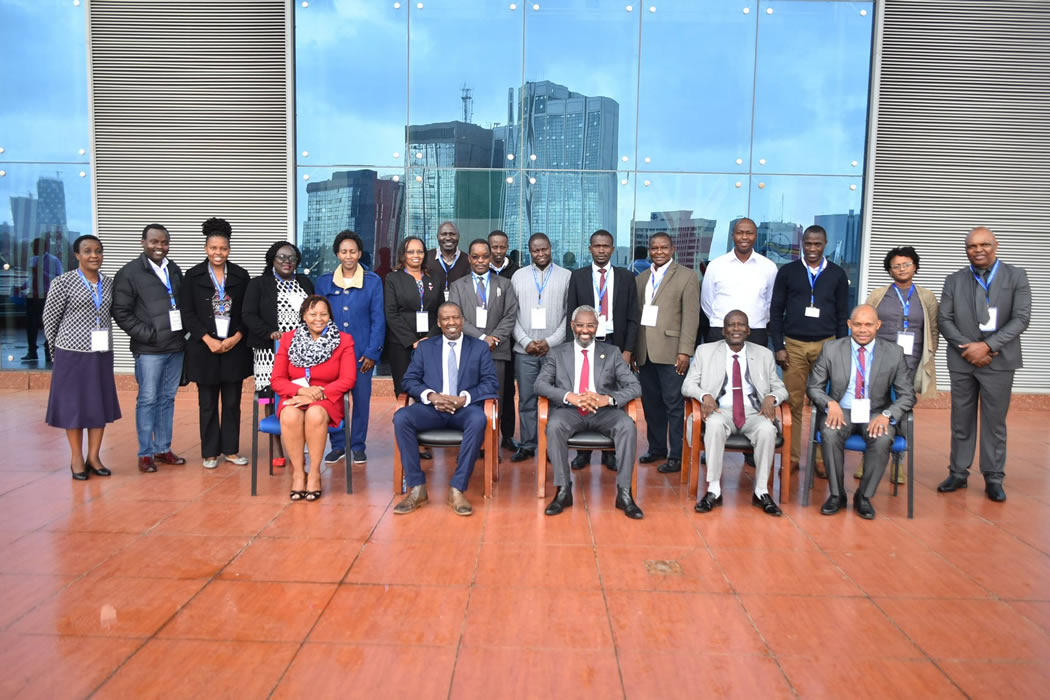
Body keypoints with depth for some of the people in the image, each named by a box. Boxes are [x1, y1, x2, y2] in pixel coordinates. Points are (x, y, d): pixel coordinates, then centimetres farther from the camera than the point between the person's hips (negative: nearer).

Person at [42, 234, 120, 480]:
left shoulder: (109, 283, 6)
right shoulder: (62, 282, -6)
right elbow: (50, 318, 0)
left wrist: (101, 340, 10)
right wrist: (57, 350, 5)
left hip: (101, 353, 4)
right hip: (73, 352, -4)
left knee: (100, 404, 7)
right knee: (74, 404, 4)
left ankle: (94, 457, 18)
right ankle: (77, 459, 15)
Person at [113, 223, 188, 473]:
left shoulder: (174, 270, 13)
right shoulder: (129, 272, -4)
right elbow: (121, 312, -6)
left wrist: (184, 331, 4)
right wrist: (148, 335, -12)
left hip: (176, 347, 5)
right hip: (149, 349, -5)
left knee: (167, 399, 11)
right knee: (148, 400, 1)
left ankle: (163, 449, 20)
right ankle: (145, 453, 10)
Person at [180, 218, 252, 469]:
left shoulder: (241, 275, 4)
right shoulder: (193, 275, 1)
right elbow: (187, 313, -2)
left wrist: (236, 337, -10)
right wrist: (208, 339, -12)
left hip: (235, 347, 1)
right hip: (204, 348, -1)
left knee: (232, 402, 6)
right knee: (208, 403, 7)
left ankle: (231, 449, 17)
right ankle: (210, 452, 16)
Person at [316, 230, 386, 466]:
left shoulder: (373, 281, 0)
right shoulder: (324, 282, 4)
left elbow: (378, 320, -2)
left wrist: (372, 352, -7)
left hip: (362, 353, -1)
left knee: (361, 399, 4)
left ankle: (358, 446, 17)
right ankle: (337, 445, 18)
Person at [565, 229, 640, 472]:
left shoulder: (626, 277, 6)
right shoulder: (577, 276, 6)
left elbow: (632, 318, 5)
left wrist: (627, 351, -3)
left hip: (615, 345, 0)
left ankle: (610, 452, 14)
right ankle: (583, 451, 13)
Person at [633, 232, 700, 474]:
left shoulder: (687, 276, 0)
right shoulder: (640, 279, 16)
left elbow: (691, 316, -6)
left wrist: (685, 351, -12)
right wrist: (632, 349, 9)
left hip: (670, 352, -5)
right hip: (644, 352, 5)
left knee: (673, 405, -2)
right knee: (650, 404, 11)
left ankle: (676, 456, 5)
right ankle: (656, 449, 23)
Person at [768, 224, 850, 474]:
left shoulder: (837, 274, 7)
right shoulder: (787, 272, 5)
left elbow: (843, 316, 9)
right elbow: (776, 311, 5)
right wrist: (778, 347, -2)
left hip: (826, 346, 0)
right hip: (793, 346, 0)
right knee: (792, 404, 1)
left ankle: (822, 459, 9)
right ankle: (791, 458, 9)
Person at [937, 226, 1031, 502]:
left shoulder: (1016, 276, 3)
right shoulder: (954, 280, 7)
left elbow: (1021, 319, -5)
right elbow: (944, 319, 2)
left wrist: (988, 345, -15)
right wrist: (966, 347, -11)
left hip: (999, 362, -2)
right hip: (962, 361, 2)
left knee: (995, 422, 4)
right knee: (961, 421, 8)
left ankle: (993, 478, 14)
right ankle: (958, 473, 17)